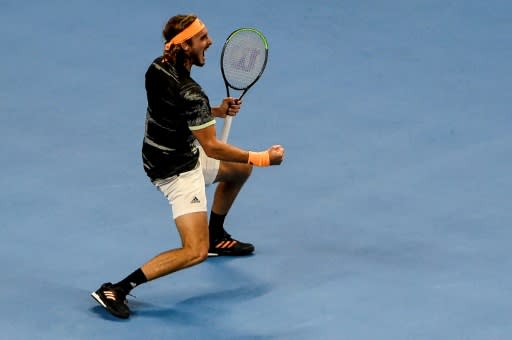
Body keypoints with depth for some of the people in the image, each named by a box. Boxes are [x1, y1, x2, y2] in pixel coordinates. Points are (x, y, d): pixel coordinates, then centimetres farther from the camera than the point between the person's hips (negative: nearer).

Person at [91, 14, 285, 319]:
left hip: (178, 153, 10)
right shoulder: (189, 93, -31)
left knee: (240, 170, 29)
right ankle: (116, 290, -15)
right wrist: (261, 158, -19)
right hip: (177, 172, -10)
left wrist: (216, 111, 3)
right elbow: (212, 147, -25)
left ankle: (216, 236, 46)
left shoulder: (157, 68, -5)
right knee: (196, 252, -15)